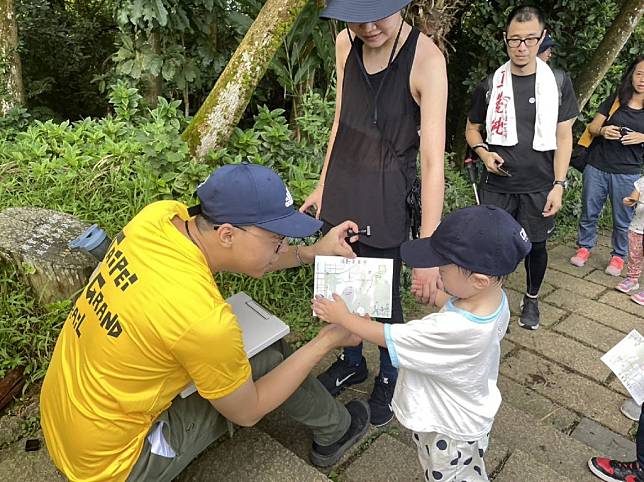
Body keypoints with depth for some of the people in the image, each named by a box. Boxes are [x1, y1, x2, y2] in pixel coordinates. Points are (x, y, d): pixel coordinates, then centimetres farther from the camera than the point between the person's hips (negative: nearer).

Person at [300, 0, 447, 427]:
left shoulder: (425, 59, -19)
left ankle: (390, 378, 38)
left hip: (385, 199, -5)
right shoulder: (346, 43, -1)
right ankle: (352, 363, 46)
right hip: (341, 192, 6)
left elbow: (433, 162, -24)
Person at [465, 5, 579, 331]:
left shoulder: (558, 83, -1)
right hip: (496, 185, 0)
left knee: (536, 244, 12)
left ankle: (532, 298, 36)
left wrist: (559, 185, -6)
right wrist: (483, 153, -9)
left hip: (539, 186, 0)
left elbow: (564, 137, 0)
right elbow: (472, 128, 11)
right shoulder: (490, 85, 0)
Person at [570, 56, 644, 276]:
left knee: (622, 219, 6)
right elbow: (592, 127, 7)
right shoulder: (614, 101, 4)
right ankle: (584, 246, 28)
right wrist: (602, 130, -15)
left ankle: (618, 256, 23)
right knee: (589, 213, 10)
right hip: (597, 168, 1)